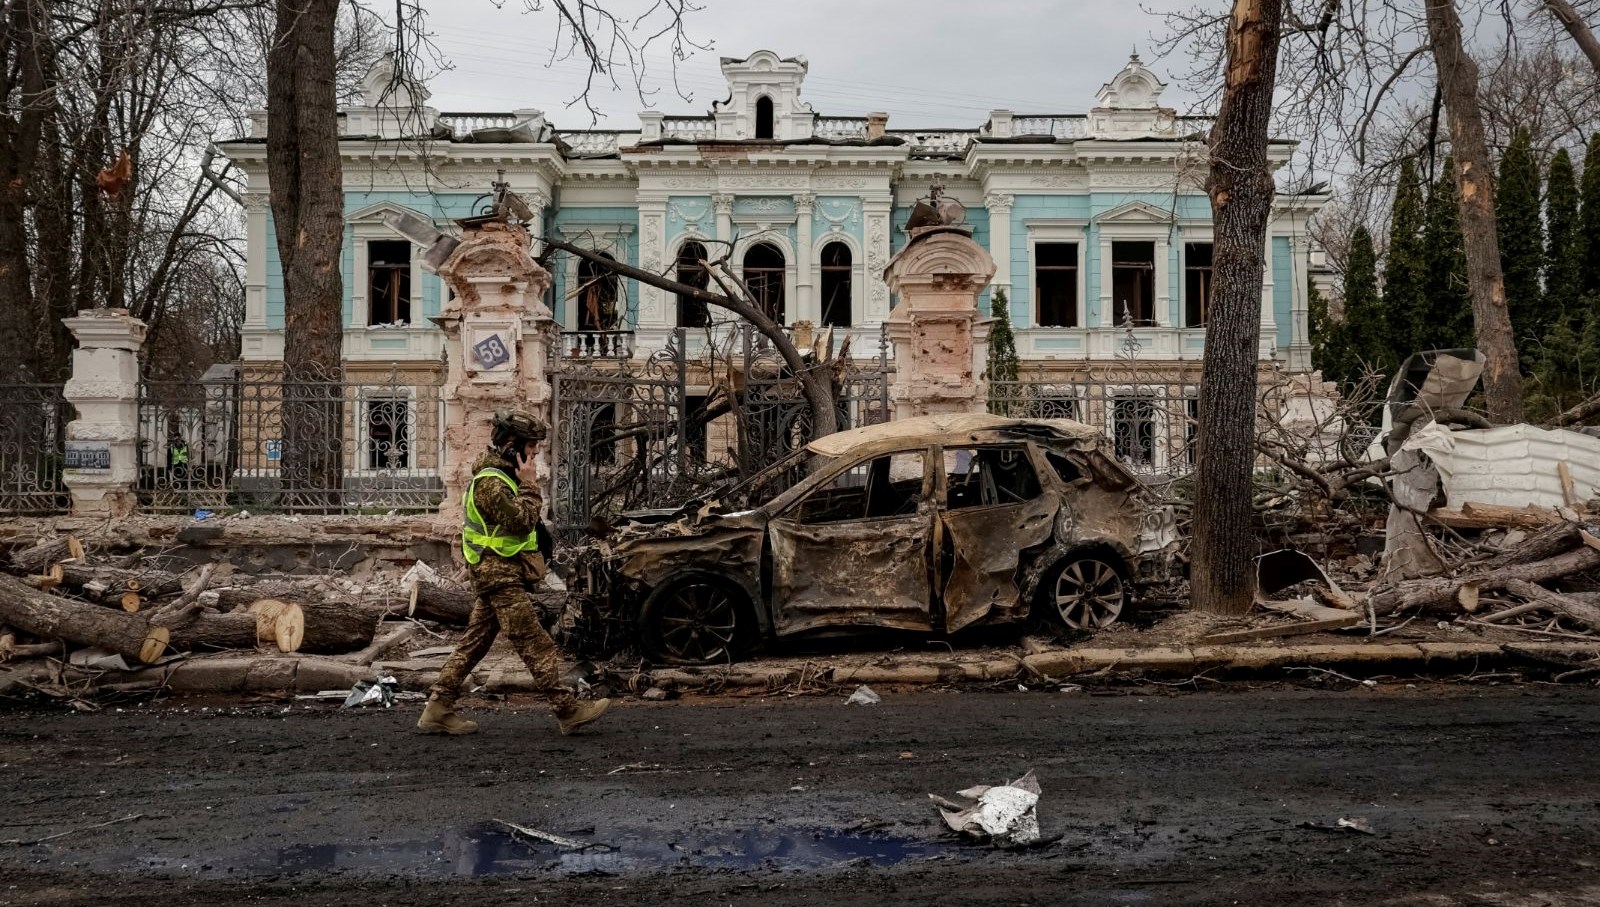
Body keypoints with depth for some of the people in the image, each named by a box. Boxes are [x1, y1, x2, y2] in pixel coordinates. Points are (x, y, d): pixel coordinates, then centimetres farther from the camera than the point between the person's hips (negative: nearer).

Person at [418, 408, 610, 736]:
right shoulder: (491, 482, -16)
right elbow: (522, 522, -22)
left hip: (495, 574, 11)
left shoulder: (501, 476, 17)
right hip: (501, 575, -11)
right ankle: (568, 710, -6)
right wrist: (530, 486, -15)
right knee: (536, 644, -9)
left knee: (473, 643, 11)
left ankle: (438, 710, 14)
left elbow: (518, 522, 23)